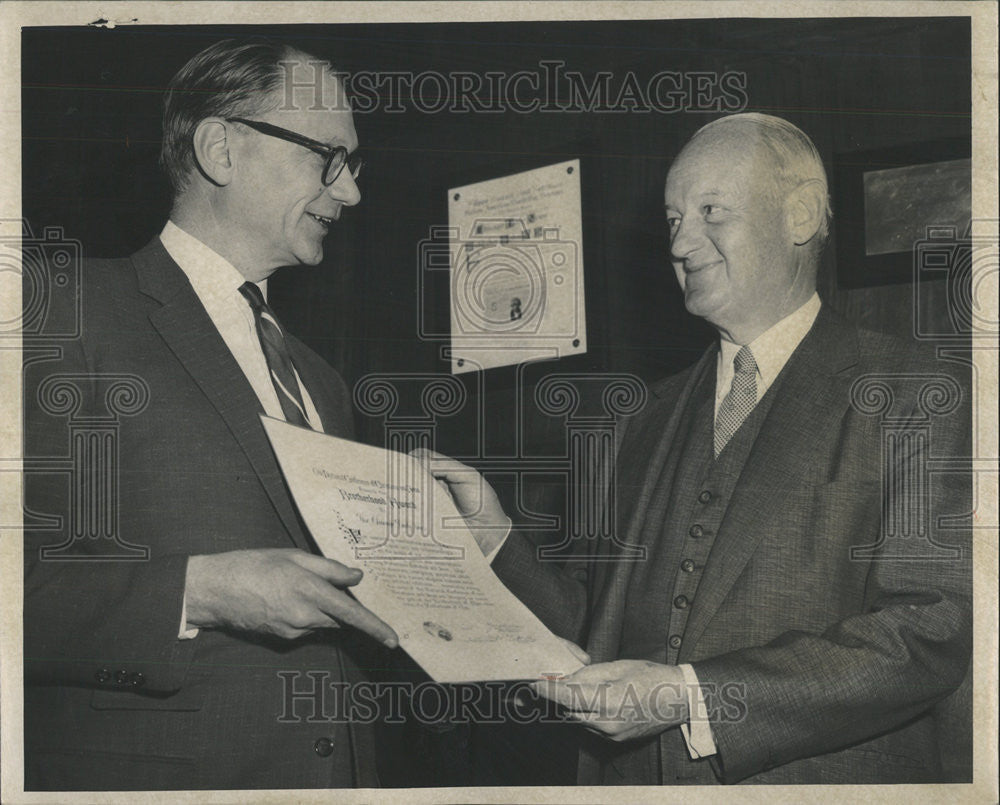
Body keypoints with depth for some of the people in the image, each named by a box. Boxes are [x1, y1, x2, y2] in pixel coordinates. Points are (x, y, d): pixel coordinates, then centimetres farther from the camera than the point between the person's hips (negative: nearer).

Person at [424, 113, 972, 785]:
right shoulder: (653, 424, 9)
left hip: (822, 780, -4)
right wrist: (494, 537, -7)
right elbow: (603, 623, 9)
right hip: (635, 780, 4)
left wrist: (691, 696, -20)